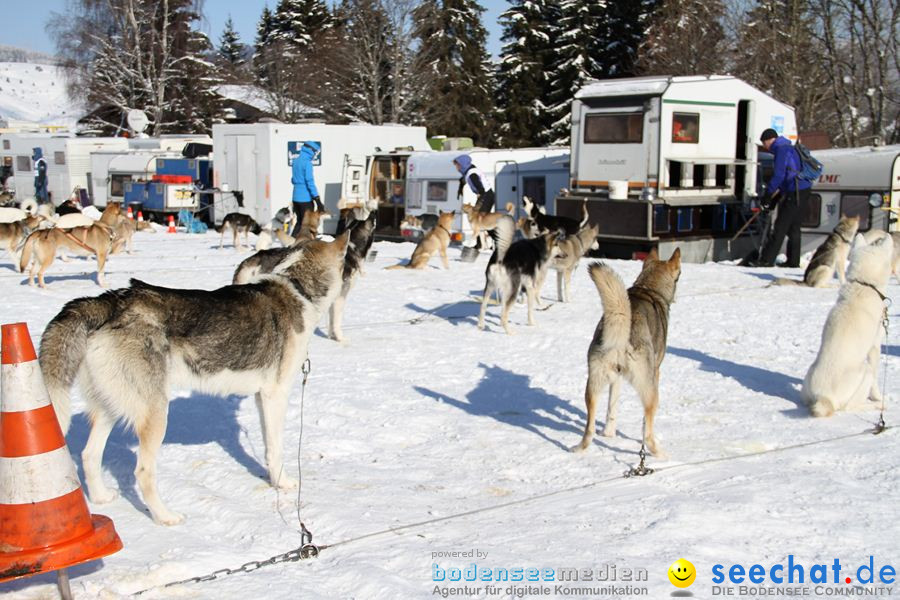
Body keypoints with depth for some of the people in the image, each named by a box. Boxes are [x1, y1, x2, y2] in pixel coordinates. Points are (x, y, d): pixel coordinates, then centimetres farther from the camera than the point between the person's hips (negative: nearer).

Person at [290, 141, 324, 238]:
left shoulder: (295, 161, 11)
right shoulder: (307, 163, -15)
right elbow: (310, 182, -18)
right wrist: (318, 201, -17)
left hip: (295, 198, 8)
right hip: (306, 199, -8)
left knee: (299, 222, 16)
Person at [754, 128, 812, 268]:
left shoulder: (782, 149, -11)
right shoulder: (786, 148, 21)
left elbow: (778, 175, -19)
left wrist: (767, 196, -13)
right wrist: (772, 201, 20)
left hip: (796, 192, -10)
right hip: (801, 190, 10)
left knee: (781, 226, -9)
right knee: (793, 227, 14)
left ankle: (767, 260, -9)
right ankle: (793, 261, 19)